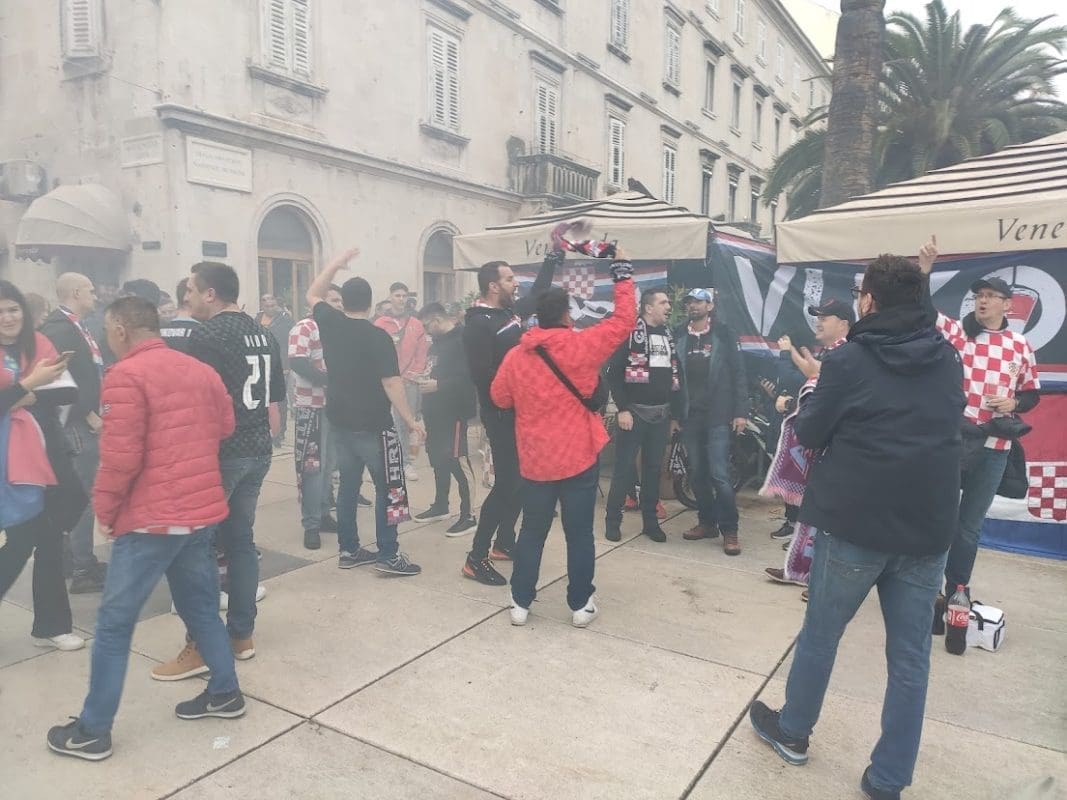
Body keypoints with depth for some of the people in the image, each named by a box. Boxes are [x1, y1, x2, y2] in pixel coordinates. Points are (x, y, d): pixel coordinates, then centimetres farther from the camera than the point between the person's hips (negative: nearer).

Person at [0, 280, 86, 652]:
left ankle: (50, 625, 24)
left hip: (48, 453, 5)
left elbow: (70, 392, -3)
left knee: (49, 538, 11)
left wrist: (34, 396, -17)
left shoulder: (38, 344, 6)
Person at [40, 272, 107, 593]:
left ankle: (84, 560, 26)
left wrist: (95, 414, 11)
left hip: (87, 423, 10)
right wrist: (89, 416, -17)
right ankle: (83, 571, 5)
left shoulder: (77, 327, 14)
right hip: (77, 426, -10)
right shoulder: (59, 328, -16)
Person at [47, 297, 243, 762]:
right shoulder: (201, 370, 9)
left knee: (114, 623, 6)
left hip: (151, 517, -7)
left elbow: (120, 456, -17)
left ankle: (92, 731, 16)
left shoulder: (125, 376, -13)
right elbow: (224, 428, 17)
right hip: (202, 508, 7)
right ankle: (225, 692, 28)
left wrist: (104, 508, -3)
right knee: (201, 606, 20)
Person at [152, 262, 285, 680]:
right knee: (241, 540, 14)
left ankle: (200, 647, 8)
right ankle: (241, 636, 21)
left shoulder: (206, 335, -12)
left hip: (218, 453, -8)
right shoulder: (263, 335, 11)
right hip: (257, 452, 8)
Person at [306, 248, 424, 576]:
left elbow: (313, 295, 21)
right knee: (389, 489, 2)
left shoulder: (330, 324, 1)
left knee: (348, 485, 14)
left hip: (340, 421, 6)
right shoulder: (378, 336, -15)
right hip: (373, 425, -6)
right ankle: (388, 555, 2)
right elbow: (391, 383, -19)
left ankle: (349, 550, 21)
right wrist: (410, 420, -14)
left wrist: (338, 261, 19)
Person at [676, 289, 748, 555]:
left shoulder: (723, 334, -1)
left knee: (719, 474, -8)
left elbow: (738, 374, -2)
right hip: (690, 415, 4)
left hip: (718, 416, -4)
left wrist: (740, 412, -8)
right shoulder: (679, 336, 7)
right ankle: (707, 522, 23)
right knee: (697, 473, 9)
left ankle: (729, 530, 3)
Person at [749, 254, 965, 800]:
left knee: (820, 634, 15)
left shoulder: (849, 360, -11)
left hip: (855, 524, -4)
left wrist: (821, 386, 15)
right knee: (910, 659, 12)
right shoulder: (948, 360, 5)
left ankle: (792, 732, 34)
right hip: (927, 529, 4)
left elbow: (809, 434, -4)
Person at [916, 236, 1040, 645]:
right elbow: (926, 311, -17)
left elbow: (1033, 393, 14)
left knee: (969, 527, 12)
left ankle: (955, 594, 28)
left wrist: (1014, 403, -8)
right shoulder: (956, 331, 0)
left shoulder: (1021, 347, 6)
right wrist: (924, 270, -30)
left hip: (993, 448, 2)